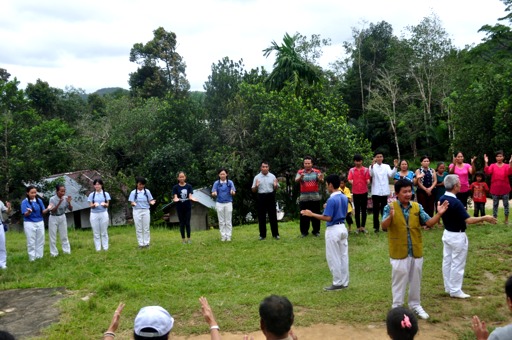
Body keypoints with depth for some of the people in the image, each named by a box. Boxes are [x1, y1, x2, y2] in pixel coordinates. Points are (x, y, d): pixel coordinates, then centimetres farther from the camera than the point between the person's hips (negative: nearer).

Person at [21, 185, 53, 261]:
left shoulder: (39, 200, 1)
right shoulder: (24, 202, -8)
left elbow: (43, 212, 1)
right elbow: (25, 214, -12)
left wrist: (48, 209, -20)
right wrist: (29, 212, -34)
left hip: (40, 223, 4)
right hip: (29, 224, -4)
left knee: (40, 241, 10)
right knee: (31, 242, 1)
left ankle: (39, 256, 21)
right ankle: (32, 258, 9)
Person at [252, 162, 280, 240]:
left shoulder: (272, 176, 5)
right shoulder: (257, 177, 2)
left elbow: (276, 188, 8)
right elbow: (253, 190, 3)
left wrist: (275, 185, -15)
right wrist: (256, 186, -18)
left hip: (271, 197, 0)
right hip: (261, 197, 0)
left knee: (273, 216, 4)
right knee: (261, 217, 4)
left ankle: (275, 234, 12)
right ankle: (262, 235, 12)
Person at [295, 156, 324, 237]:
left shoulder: (317, 172, 2)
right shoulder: (300, 172, 1)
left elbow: (321, 181, -10)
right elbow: (296, 180, -16)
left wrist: (320, 179, -36)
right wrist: (300, 178, -40)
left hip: (315, 197, 1)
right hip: (304, 197, 0)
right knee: (304, 215, 4)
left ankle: (316, 231, 18)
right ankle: (304, 231, 14)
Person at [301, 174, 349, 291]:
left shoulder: (332, 200, -20)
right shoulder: (345, 198, 6)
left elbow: (328, 218, -22)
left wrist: (311, 214, -15)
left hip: (333, 230, -8)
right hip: (343, 228, 9)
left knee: (333, 258, 2)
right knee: (343, 256, 12)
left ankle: (338, 283, 7)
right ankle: (344, 282, 19)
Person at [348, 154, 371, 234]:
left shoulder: (366, 170, 3)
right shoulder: (351, 170, 2)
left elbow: (368, 180, 0)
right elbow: (349, 179, -6)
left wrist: (368, 181, -22)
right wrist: (351, 181, -28)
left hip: (364, 192, 0)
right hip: (355, 193, 0)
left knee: (363, 210, 5)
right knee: (357, 210, 4)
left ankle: (363, 227, 12)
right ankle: (358, 227, 10)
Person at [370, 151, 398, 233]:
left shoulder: (386, 166, 7)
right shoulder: (372, 166, 0)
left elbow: (391, 175, -8)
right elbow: (371, 174, -21)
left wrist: (395, 167, -25)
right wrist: (372, 165, -40)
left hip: (384, 192, 2)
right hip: (375, 192, -2)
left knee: (384, 209, 9)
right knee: (376, 210, 2)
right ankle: (376, 227, 8)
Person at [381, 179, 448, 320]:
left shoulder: (417, 207, 1)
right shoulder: (390, 207, -11)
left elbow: (429, 222, -3)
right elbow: (384, 226, -22)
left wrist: (439, 214, -20)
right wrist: (391, 216, -42)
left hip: (416, 251, 4)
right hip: (399, 252, -4)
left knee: (416, 280, 16)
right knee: (399, 281, 7)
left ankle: (415, 304, 33)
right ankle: (397, 307, 20)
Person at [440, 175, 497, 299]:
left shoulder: (442, 199, 0)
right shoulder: (456, 202, -26)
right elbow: (468, 220, -27)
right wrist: (484, 218, -16)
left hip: (447, 233, 8)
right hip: (457, 236, -8)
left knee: (447, 261, 14)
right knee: (457, 264, 3)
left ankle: (448, 287, 25)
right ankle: (455, 291, 11)